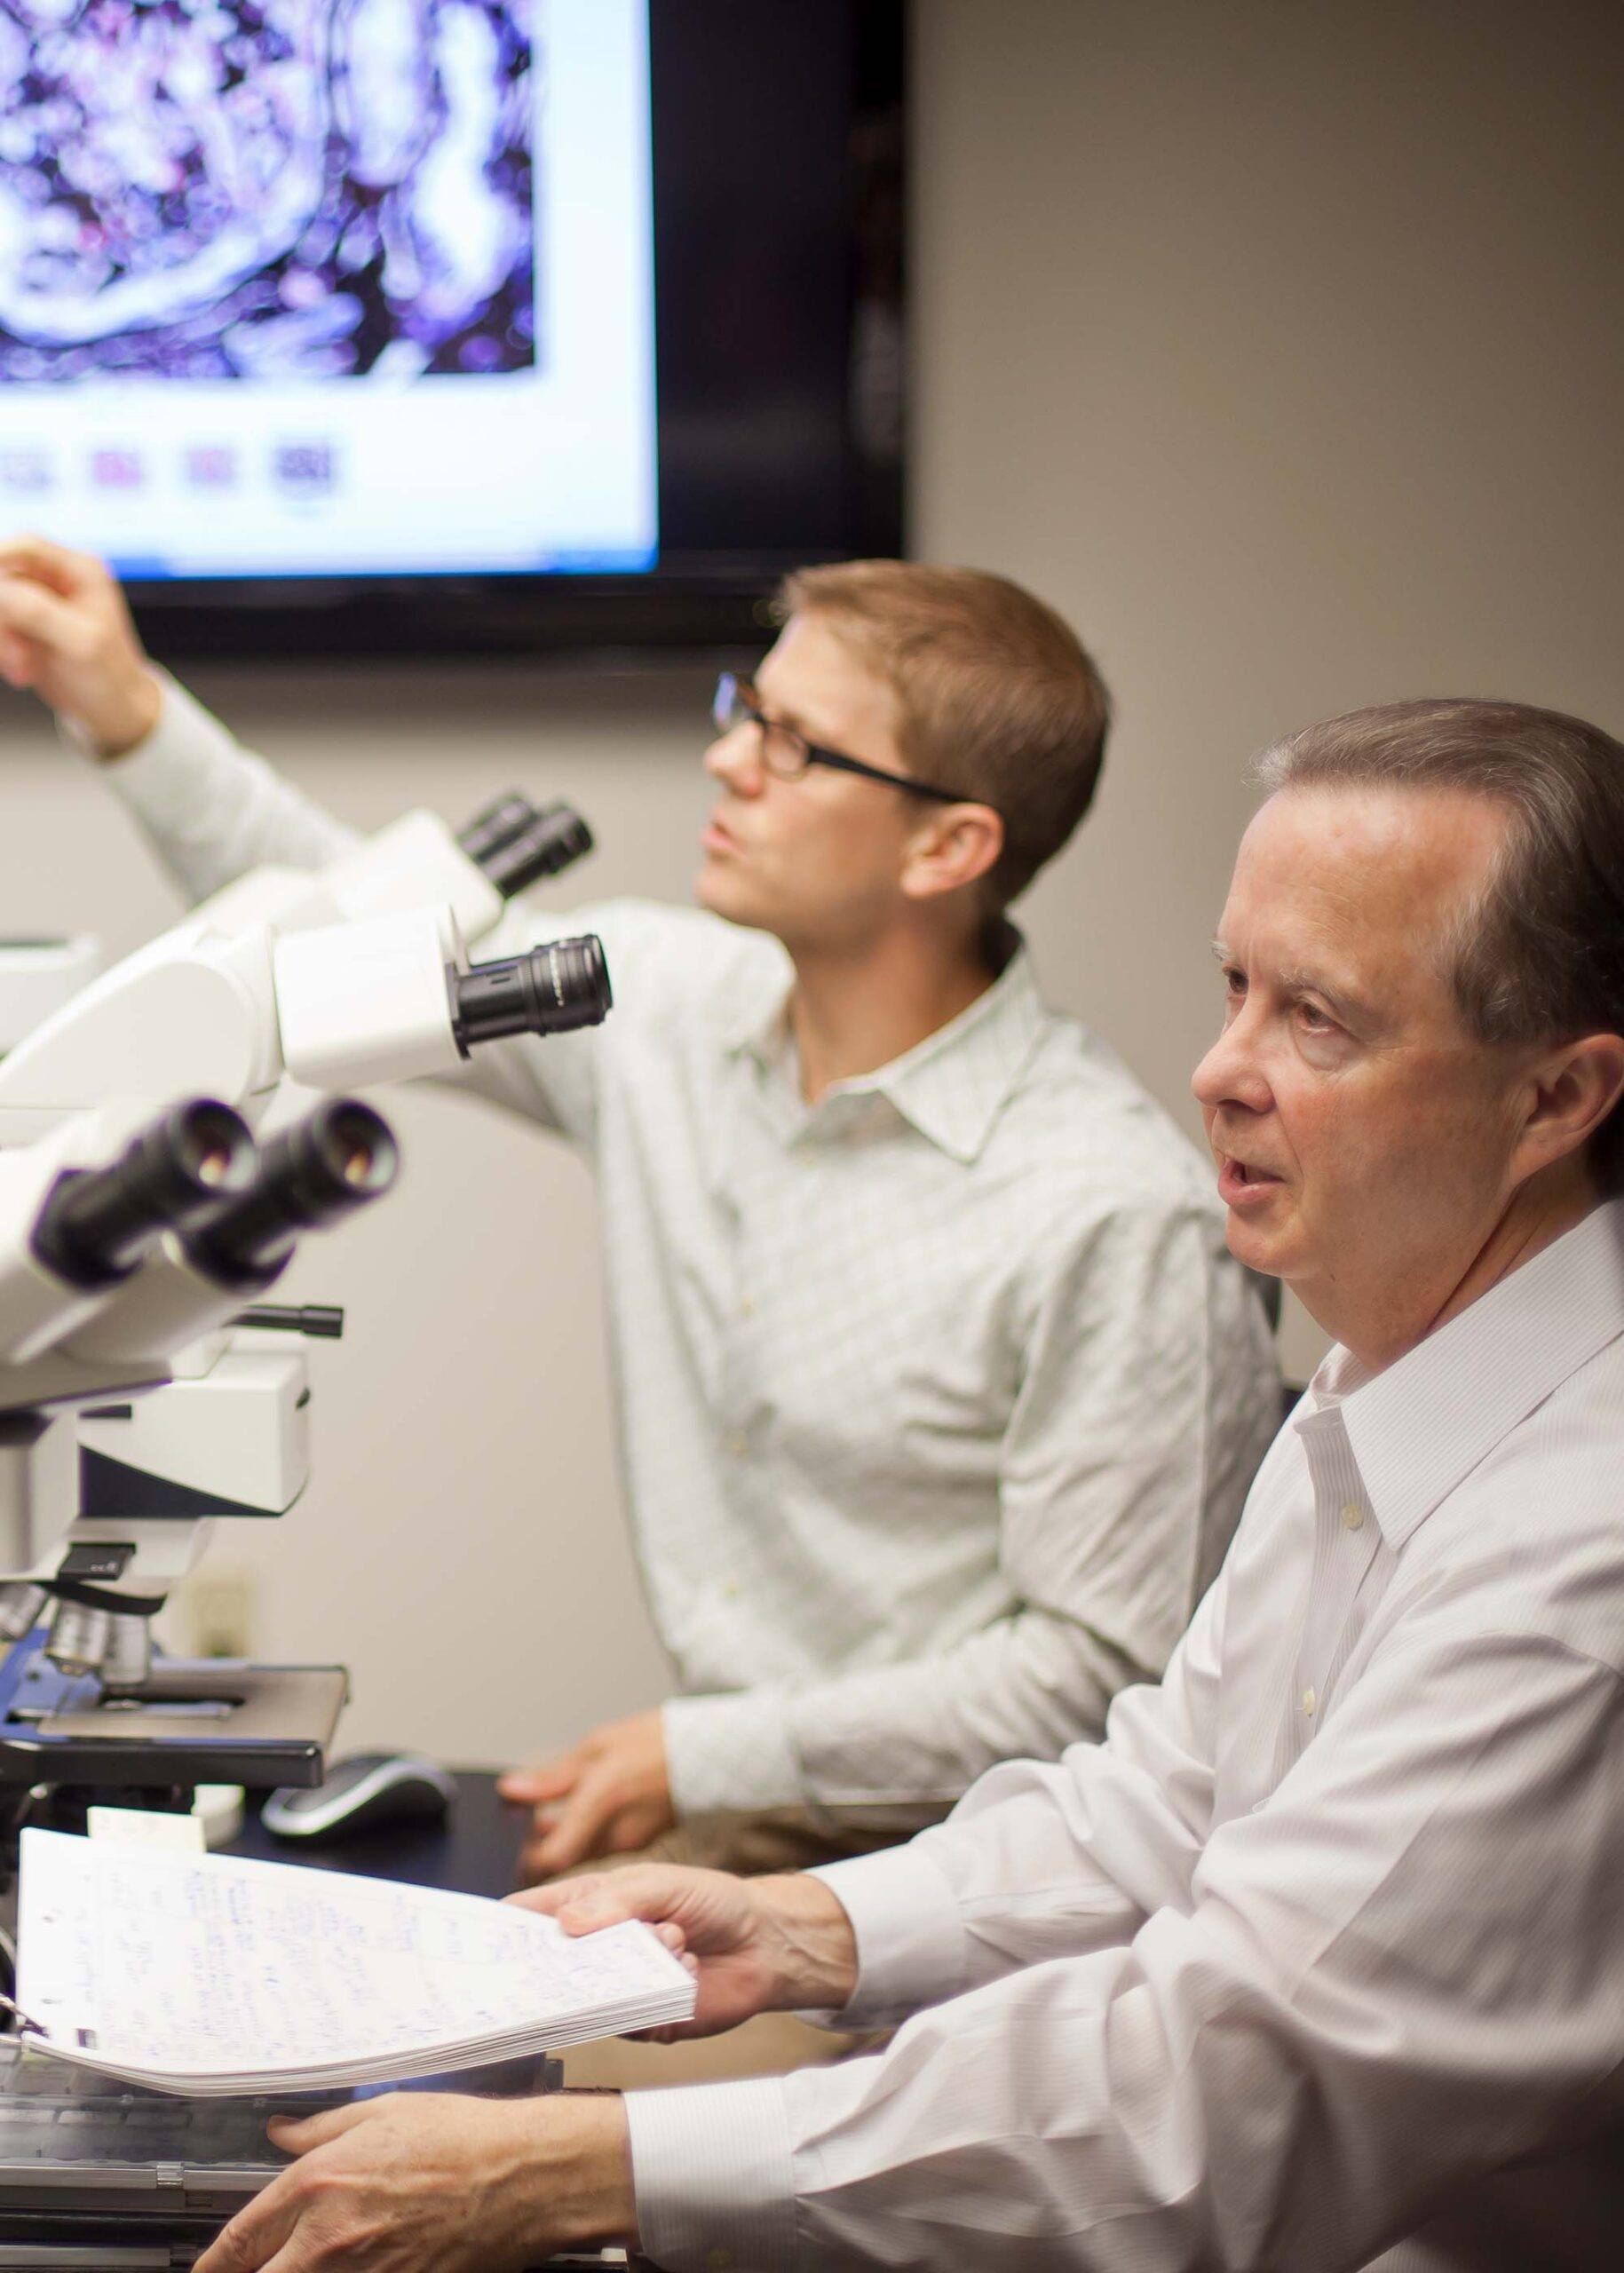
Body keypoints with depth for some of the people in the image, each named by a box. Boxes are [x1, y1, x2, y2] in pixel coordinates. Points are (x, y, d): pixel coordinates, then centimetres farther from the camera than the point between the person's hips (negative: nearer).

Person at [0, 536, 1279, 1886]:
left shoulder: (1113, 1215, -19)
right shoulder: (672, 1006, 2)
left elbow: (1100, 1671, -17)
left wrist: (702, 1755, -16)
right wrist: (127, 712, 8)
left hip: (940, 1850, -6)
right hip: (724, 1803, 7)